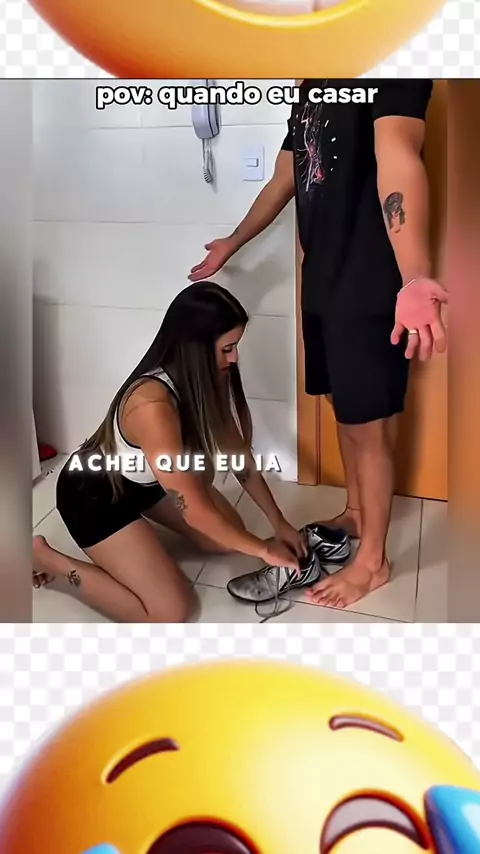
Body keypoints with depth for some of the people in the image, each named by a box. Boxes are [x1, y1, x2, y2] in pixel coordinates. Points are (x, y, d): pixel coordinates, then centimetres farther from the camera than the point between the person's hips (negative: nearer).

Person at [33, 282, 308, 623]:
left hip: (148, 479, 8)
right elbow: (195, 509, -33)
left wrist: (280, 522, -5)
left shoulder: (207, 378, -16)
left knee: (228, 536, 10)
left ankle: (137, 526, 24)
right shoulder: (152, 404, -40)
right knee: (172, 611, -12)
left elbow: (238, 452, -3)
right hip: (94, 492, -8)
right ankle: (48, 559, 0)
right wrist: (263, 550, -21)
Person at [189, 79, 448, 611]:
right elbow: (284, 181, 25)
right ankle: (355, 512, 37)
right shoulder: (312, 89, 14)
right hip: (323, 279, 8)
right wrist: (232, 243, 37)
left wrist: (415, 278, -46)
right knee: (346, 409, 18)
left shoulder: (394, 76, -14)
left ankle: (373, 559, 15)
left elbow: (397, 157, -31)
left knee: (368, 422, 0)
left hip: (371, 283, -8)